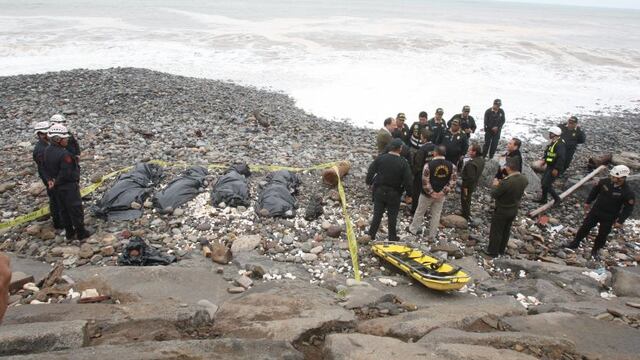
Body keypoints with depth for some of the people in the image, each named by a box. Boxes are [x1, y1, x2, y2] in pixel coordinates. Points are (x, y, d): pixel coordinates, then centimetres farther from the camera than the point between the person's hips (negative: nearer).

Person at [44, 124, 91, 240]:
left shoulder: (47, 151, 0)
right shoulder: (64, 154, -27)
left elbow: (46, 169, 8)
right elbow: (67, 174, -26)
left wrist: (50, 180, 2)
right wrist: (56, 182, -11)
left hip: (56, 187, 9)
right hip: (69, 187, -9)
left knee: (63, 210, 19)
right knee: (76, 209, 6)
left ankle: (69, 233, 30)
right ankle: (81, 233, 16)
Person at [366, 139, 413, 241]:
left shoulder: (380, 158, -9)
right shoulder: (403, 163, -15)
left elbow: (370, 171, -4)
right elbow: (407, 180, -14)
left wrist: (369, 182, 13)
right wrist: (409, 193, -1)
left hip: (379, 191, 2)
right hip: (394, 194, -2)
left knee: (377, 214, 14)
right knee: (392, 216, 13)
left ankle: (371, 235, 20)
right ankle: (392, 238, 24)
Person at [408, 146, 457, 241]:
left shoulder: (429, 165, -19)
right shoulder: (451, 166, -7)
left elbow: (425, 182, -20)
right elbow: (453, 181, -9)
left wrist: (432, 193, -12)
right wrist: (443, 192, -11)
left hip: (427, 194, -3)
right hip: (441, 195, 3)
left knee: (420, 212, 17)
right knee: (436, 215, 15)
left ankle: (413, 229, 33)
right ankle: (432, 235, 23)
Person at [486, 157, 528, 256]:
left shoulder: (506, 182, -35)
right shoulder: (524, 179, -11)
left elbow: (494, 194, -22)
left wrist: (495, 185, -4)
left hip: (502, 210, -7)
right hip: (514, 209, 7)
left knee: (496, 231, 13)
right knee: (506, 231, 24)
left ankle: (493, 251, 28)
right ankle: (501, 250, 39)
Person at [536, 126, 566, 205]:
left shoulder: (560, 144, -23)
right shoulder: (552, 142, 8)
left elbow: (561, 158, -29)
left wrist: (556, 169, -28)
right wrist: (544, 159, 11)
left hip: (555, 168, -10)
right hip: (549, 166, 10)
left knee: (546, 184, -7)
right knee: (543, 182, 16)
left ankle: (557, 199, 8)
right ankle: (543, 198, 30)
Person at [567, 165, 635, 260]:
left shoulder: (628, 193, -24)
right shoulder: (604, 182, -15)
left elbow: (628, 208, -14)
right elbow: (595, 191, 4)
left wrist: (620, 221, -14)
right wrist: (588, 202, 10)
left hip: (609, 217, -2)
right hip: (595, 210, 2)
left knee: (602, 234, 11)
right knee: (585, 227, 13)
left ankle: (595, 251, 33)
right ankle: (575, 243, 31)